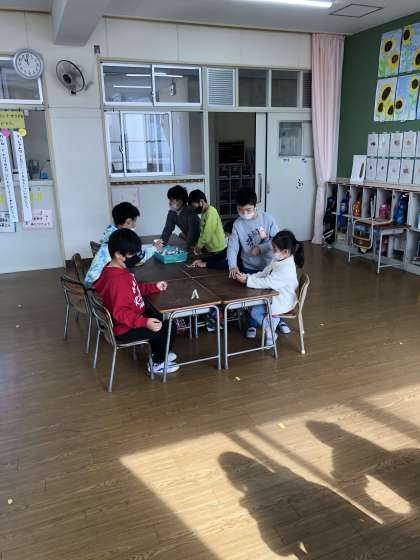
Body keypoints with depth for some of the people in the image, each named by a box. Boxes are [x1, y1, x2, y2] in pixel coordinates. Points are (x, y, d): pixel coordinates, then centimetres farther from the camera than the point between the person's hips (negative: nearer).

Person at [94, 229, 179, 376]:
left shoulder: (118, 269, 0)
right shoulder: (116, 280, -32)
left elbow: (134, 289, 14)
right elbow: (120, 313, -32)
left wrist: (154, 287, 6)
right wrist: (145, 322, -39)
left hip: (131, 318, 10)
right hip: (124, 329, -10)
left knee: (160, 317, 24)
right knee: (169, 327, -4)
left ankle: (157, 353, 35)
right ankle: (158, 364, 14)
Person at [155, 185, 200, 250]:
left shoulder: (190, 212, -30)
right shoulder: (171, 213, -7)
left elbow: (192, 230, -34)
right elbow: (168, 228, -8)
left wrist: (190, 245, -37)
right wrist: (162, 241, -21)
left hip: (198, 239, -7)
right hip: (188, 237, 7)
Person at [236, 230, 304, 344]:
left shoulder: (286, 269, -29)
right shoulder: (278, 260, 0)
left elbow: (267, 282, -32)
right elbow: (263, 274, 6)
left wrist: (247, 280, -29)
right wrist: (248, 276, -9)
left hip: (282, 301, -9)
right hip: (274, 296, 9)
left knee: (255, 311, -11)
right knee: (252, 306, 11)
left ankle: (270, 334, 9)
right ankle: (278, 321, 21)